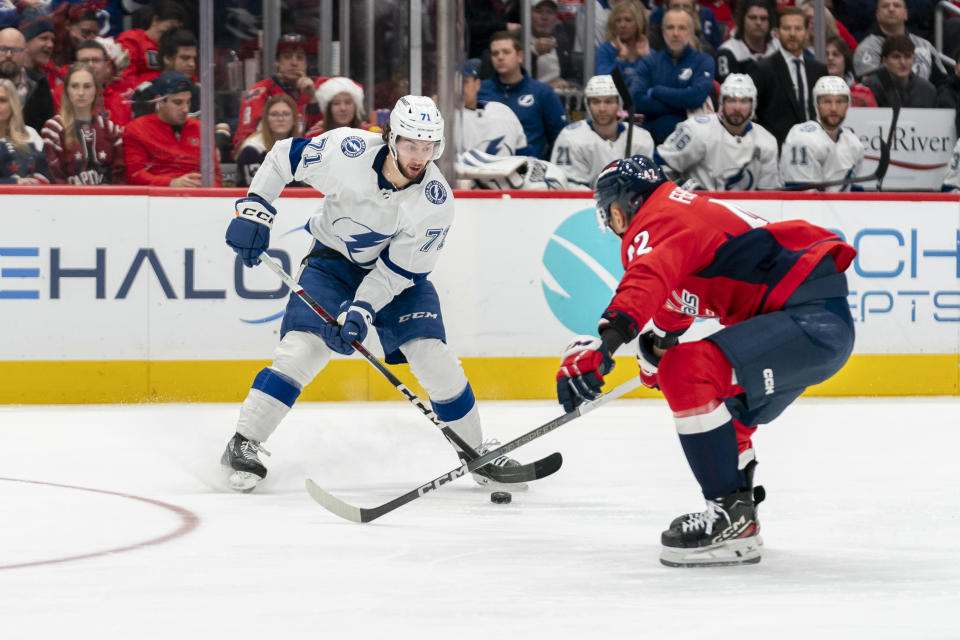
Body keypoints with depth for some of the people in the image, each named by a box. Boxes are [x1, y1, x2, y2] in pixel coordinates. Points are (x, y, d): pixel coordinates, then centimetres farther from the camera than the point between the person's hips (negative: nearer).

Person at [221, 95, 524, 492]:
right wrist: (254, 210, -14)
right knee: (303, 347, -18)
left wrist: (360, 312, -30)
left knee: (431, 355, -11)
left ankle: (476, 452, 8)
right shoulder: (347, 150, -27)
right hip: (333, 261, 0)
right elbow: (284, 156, -10)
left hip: (397, 273, 1)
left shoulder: (436, 202, -25)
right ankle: (243, 445, -8)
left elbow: (400, 269, -20)